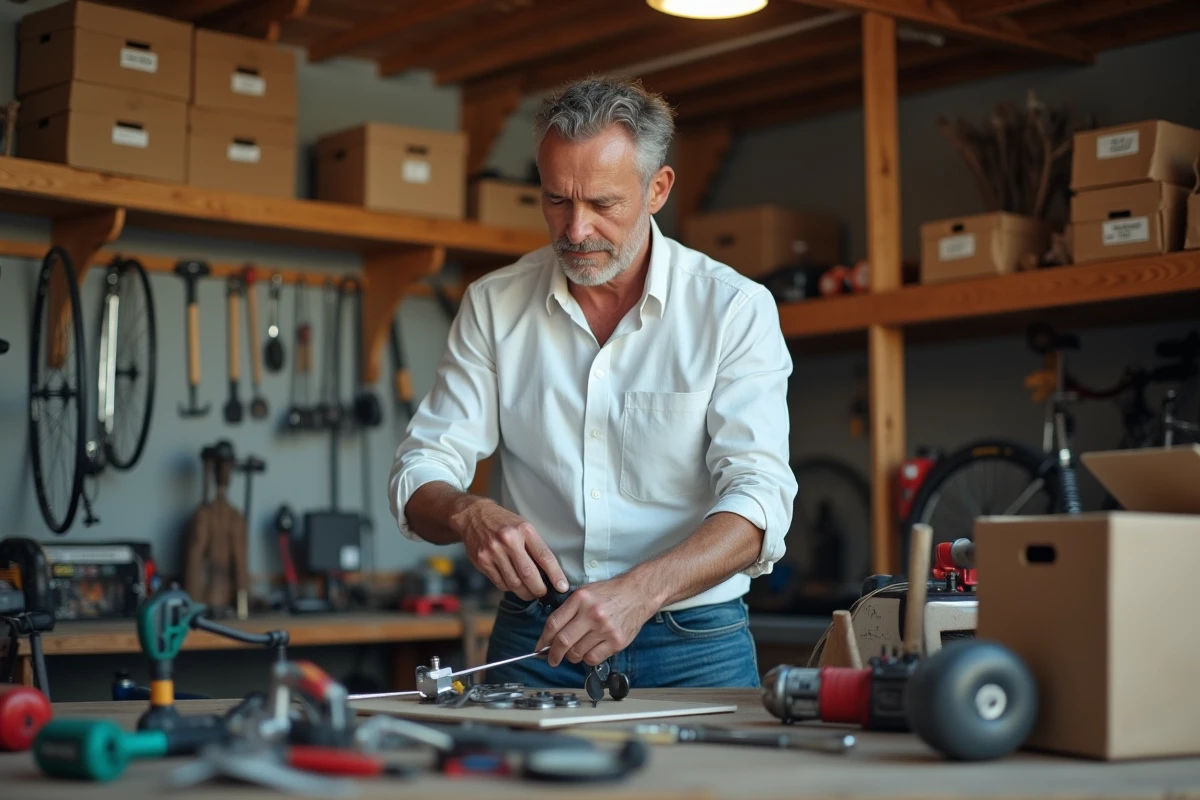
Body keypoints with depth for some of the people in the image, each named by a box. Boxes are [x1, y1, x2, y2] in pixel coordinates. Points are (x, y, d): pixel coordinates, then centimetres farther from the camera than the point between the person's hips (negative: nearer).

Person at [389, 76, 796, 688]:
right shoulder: (493, 305, 6)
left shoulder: (735, 309, -3)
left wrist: (640, 590, -29)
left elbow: (757, 495, -12)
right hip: (533, 641, 2)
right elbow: (421, 473, 4)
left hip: (692, 646, -1)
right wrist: (468, 515, -20)